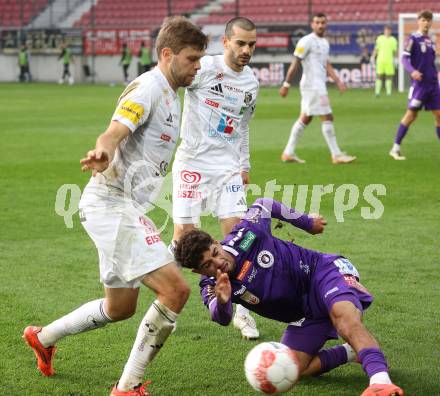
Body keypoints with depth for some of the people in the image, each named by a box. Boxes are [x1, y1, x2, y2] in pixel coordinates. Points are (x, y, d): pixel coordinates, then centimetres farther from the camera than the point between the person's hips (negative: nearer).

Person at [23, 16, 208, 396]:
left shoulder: (170, 94, 16)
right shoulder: (147, 88, -14)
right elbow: (111, 135, -28)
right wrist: (102, 154, -48)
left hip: (127, 208, 11)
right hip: (113, 204, -11)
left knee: (121, 307, 20)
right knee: (175, 288, -19)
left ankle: (43, 337, 40)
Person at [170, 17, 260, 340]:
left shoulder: (252, 83, 9)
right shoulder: (205, 68, -9)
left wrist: (245, 166, 22)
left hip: (228, 167, 4)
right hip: (192, 163, -4)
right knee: (184, 234, -4)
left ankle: (242, 311, 5)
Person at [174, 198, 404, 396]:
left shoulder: (245, 234, -15)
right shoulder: (211, 287, -10)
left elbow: (264, 205, 7)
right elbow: (223, 319, -31)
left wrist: (306, 222, 18)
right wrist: (222, 302, -55)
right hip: (305, 314, 5)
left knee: (347, 321, -36)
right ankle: (352, 352, -1)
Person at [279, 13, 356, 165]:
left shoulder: (325, 43, 16)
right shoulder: (306, 41, -11)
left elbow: (327, 65, 17)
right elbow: (295, 63, -12)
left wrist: (338, 81, 5)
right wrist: (286, 84, -14)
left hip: (319, 85, 9)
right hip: (312, 83, -9)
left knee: (305, 118, 12)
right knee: (327, 118, -9)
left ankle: (288, 153, 17)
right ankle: (336, 155, -5)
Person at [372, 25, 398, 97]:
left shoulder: (393, 40, 8)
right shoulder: (379, 38, 6)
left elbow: (395, 51, 12)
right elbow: (376, 49, 8)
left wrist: (396, 60, 6)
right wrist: (372, 58, 2)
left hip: (389, 61, 1)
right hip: (380, 60, -1)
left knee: (389, 76, 0)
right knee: (379, 76, -5)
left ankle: (389, 92, 5)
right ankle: (377, 92, -4)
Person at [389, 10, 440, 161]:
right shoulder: (413, 39, -5)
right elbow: (404, 58, -12)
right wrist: (412, 71, -27)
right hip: (419, 83, -6)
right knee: (411, 114, -6)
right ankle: (395, 148, 0)